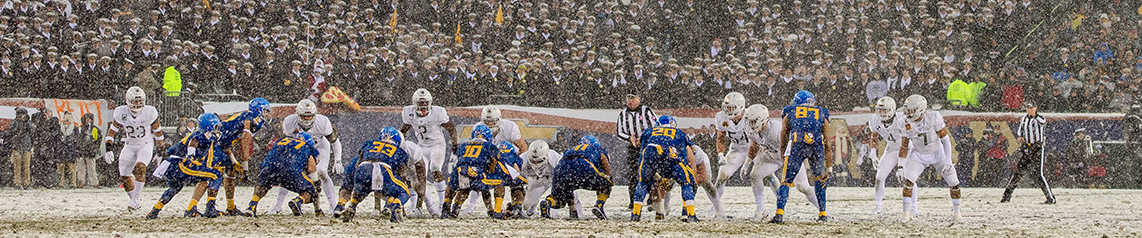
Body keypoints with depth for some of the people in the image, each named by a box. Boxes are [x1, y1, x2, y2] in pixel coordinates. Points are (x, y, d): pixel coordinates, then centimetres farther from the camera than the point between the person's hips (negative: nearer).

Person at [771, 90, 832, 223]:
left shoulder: (790, 113, 29)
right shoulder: (822, 114, 30)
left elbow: (783, 140, 28)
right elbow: (828, 145, 28)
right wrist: (829, 168, 30)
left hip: (797, 143, -2)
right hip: (817, 145, 2)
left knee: (786, 180, 2)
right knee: (820, 180, 25)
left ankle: (780, 213, -15)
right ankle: (822, 214, 22)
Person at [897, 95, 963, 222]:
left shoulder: (934, 118, -27)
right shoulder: (906, 124, -17)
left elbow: (945, 138, -19)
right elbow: (904, 146, -2)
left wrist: (948, 160, -22)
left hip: (938, 154, -1)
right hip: (918, 155, 1)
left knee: (954, 183, -2)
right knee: (908, 181, -20)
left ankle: (956, 212, 19)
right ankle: (906, 214, -12)